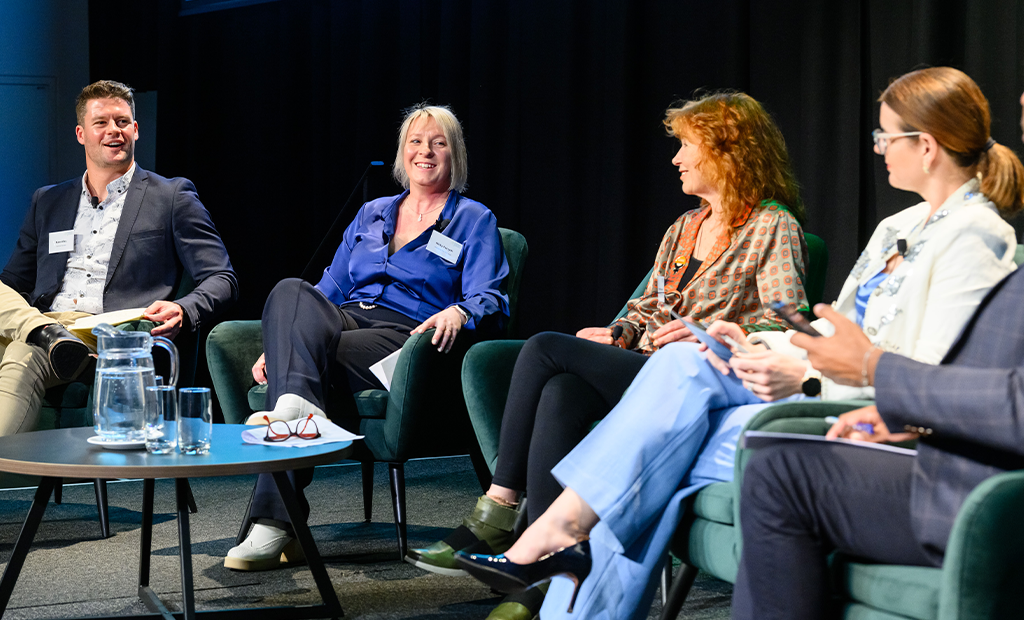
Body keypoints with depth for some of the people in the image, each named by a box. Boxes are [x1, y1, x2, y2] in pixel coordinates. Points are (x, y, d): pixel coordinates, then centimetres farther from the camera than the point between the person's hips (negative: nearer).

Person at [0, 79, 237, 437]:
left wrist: (182, 312, -17)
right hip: (41, 324, 5)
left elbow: (221, 280, 8)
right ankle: (50, 336, -36)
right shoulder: (47, 201, 27)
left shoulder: (173, 197, 14)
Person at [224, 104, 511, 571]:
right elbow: (330, 290, 24)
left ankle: (274, 524, -45)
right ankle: (298, 404, -58)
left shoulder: (473, 220, 13)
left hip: (406, 338, -4)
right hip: (342, 321, 4)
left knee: (315, 354, -34)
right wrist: (281, 344, 7)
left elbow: (489, 300, -2)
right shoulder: (371, 215, 28)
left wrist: (458, 313, -27)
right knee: (291, 292, -30)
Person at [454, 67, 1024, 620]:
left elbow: (932, 382, -18)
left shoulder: (976, 237, -10)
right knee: (686, 362, -14)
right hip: (826, 384, 8)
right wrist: (757, 346, 4)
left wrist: (805, 378, -21)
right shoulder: (899, 227, 20)